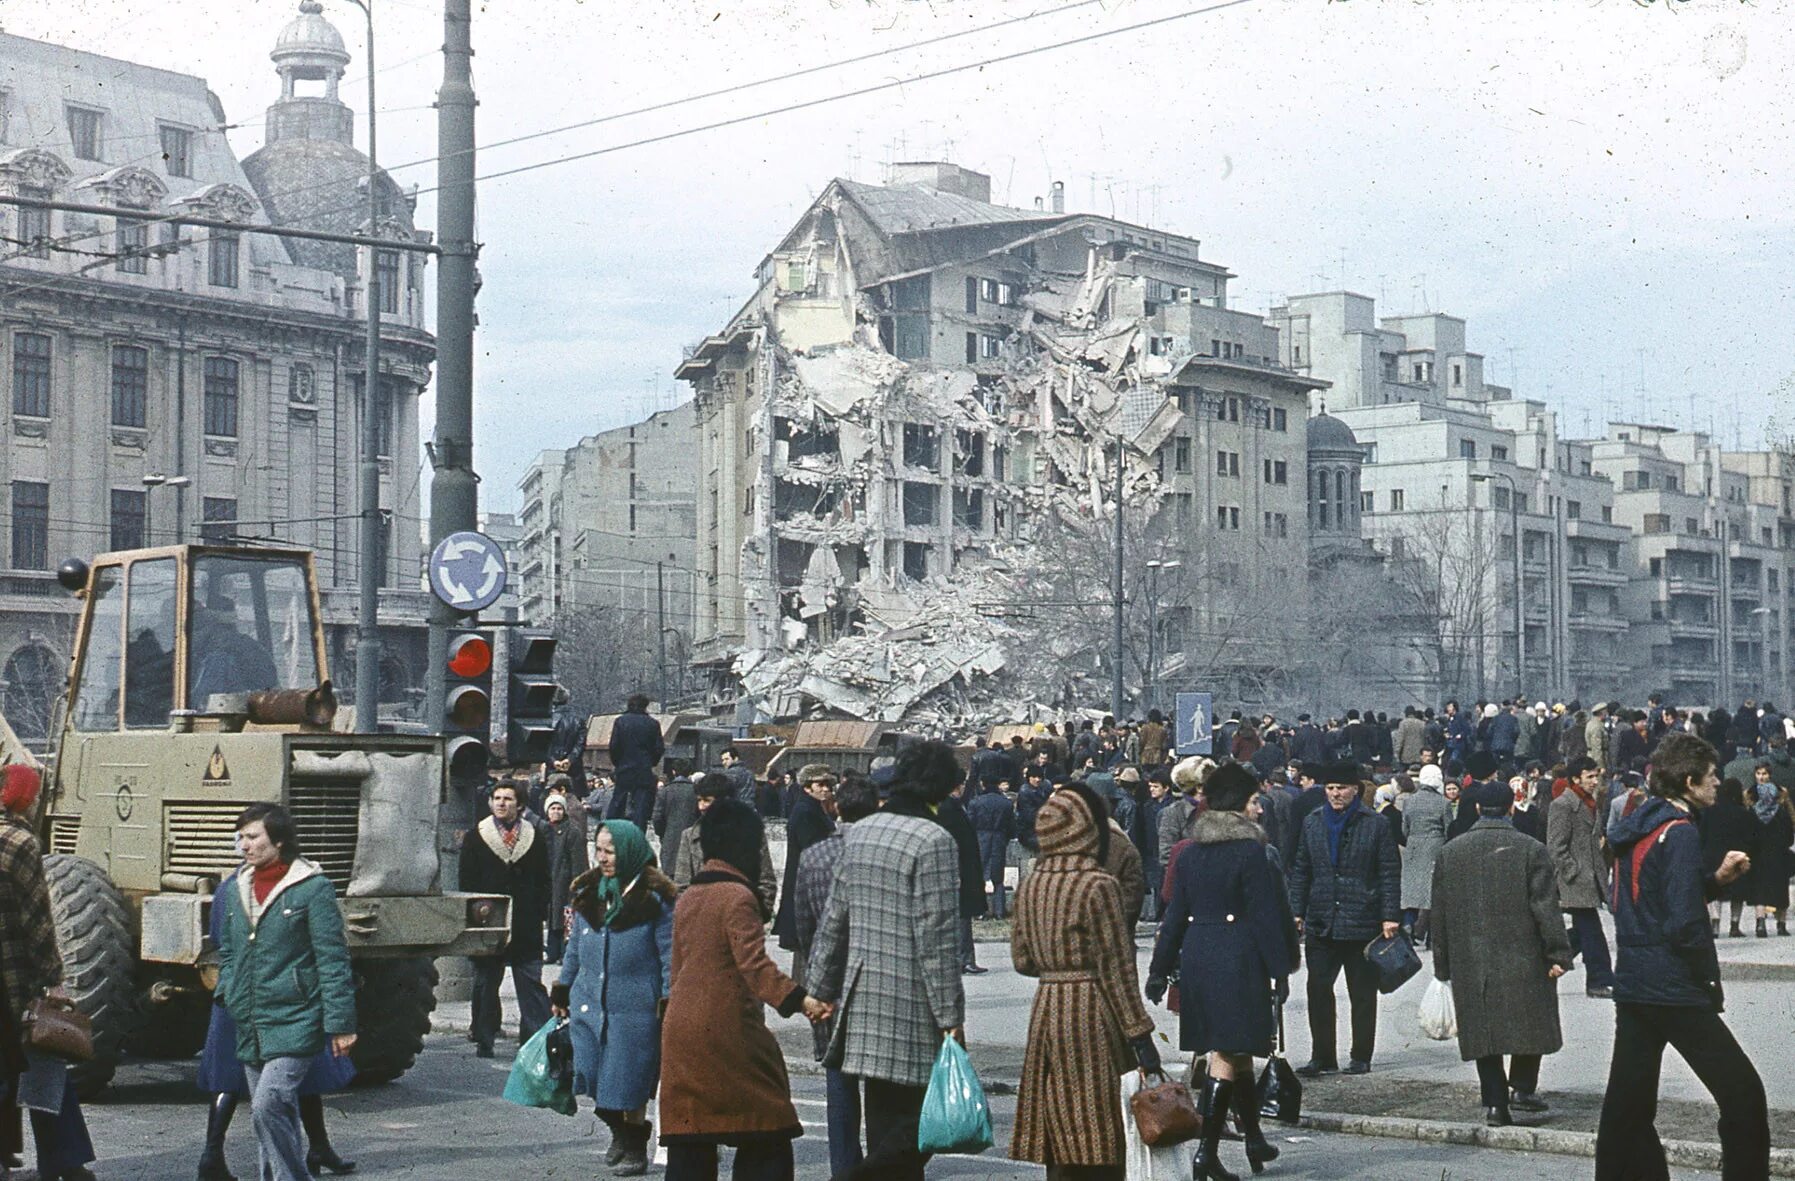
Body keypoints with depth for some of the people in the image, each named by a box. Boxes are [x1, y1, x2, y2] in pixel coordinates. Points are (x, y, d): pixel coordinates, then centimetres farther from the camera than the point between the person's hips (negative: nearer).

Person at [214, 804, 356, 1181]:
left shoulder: (312, 888, -7)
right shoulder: (237, 888, 12)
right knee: (270, 1117, 12)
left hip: (294, 1025, -7)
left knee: (268, 1106, -20)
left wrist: (340, 1023, -12)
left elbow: (333, 960, -9)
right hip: (249, 1028, 7)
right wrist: (226, 994, 11)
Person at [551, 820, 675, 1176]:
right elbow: (575, 947, 20)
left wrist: (668, 1002, -9)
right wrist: (561, 992, 20)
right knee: (595, 1079, 5)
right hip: (589, 1002, 5)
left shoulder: (655, 898, -6)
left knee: (629, 1081, -2)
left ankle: (635, 1147, 15)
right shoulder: (587, 893, 10)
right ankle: (619, 1133, 29)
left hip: (634, 1006, -5)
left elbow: (669, 954, -5)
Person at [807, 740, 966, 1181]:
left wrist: (823, 988, 22)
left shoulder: (859, 833, 10)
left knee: (886, 1122, 14)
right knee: (917, 1126, -4)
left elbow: (834, 919, 14)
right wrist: (951, 1015, -11)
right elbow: (937, 937, -15)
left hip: (863, 997, 8)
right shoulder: (934, 842, -12)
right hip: (911, 1006, -8)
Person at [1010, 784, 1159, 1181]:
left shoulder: (1029, 887, 7)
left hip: (1045, 1011, 7)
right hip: (1091, 1013, -7)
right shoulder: (1097, 886, -11)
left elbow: (1022, 960, 11)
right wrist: (1140, 1034, -10)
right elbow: (1116, 968, -12)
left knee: (1059, 1144, 11)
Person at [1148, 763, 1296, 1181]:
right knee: (1228, 1055, -3)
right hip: (1238, 959, -6)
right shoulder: (1251, 851, -11)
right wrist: (1280, 969, -8)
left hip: (1197, 957, 6)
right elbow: (1265, 915, -12)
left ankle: (1254, 1140, 28)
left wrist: (1160, 969, 14)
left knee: (1234, 1052, 17)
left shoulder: (1189, 853, 7)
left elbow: (1175, 914, 10)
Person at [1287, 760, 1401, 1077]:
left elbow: (1390, 873, -1)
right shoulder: (1312, 823, 10)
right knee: (1318, 991, -1)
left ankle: (1361, 1058, 14)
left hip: (1362, 923, -3)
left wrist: (1390, 916, -8)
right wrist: (1297, 912, 6)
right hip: (1321, 925, 3)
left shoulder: (1375, 825, 0)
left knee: (1362, 994, 5)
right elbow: (1300, 871, 13)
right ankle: (1322, 1057, 7)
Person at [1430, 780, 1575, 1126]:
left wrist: (1443, 965, 16)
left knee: (1484, 1029, 6)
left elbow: (1439, 915, 10)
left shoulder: (1449, 853, 6)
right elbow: (1546, 908, -9)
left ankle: (1495, 1102, 1)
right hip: (1523, 958, -3)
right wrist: (1558, 954, -5)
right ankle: (1522, 1087, 6)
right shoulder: (1531, 850, -5)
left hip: (1469, 963, 3)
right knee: (1530, 1021, 12)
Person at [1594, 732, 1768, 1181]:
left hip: (1631, 984, 9)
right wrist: (1711, 980, -9)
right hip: (1675, 991, -9)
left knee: (1627, 1103, 12)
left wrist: (1714, 877, 11)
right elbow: (1684, 922, -21)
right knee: (1743, 1094, -2)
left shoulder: (1634, 826, 11)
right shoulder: (1679, 833, -15)